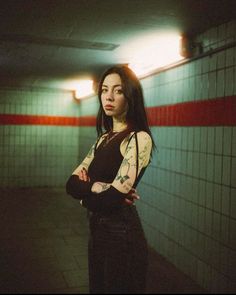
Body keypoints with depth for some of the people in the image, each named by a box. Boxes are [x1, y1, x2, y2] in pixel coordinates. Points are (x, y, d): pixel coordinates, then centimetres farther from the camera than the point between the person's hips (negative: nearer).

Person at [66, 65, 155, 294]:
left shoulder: (139, 138, -18)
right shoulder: (104, 138, 8)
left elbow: (111, 198, -25)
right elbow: (72, 183, 1)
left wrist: (85, 195, -7)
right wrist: (96, 187, -18)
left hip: (122, 234, -8)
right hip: (97, 230, 8)